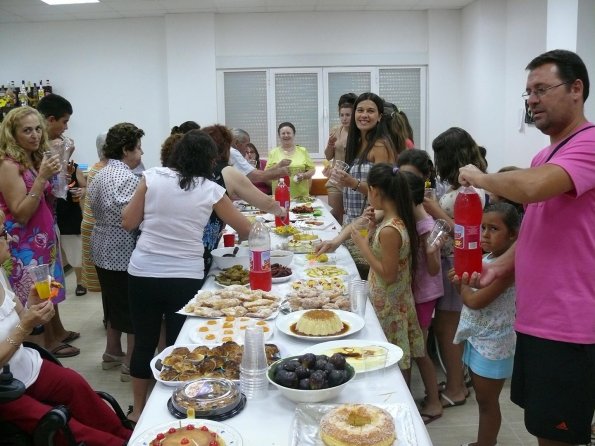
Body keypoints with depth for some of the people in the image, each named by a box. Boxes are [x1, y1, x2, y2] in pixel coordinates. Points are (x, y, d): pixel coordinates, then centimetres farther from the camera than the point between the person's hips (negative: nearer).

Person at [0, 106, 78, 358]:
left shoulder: (35, 159, 7)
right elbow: (21, 214, -21)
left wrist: (54, 175, 0)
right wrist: (42, 177, -27)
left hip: (43, 234, 8)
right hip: (25, 242, -8)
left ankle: (57, 333, 36)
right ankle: (46, 342, 18)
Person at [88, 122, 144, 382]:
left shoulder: (100, 174, 11)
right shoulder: (128, 178, -20)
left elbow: (96, 209, 14)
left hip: (103, 249, 10)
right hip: (123, 251, -10)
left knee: (115, 302, 21)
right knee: (134, 306, 1)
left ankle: (112, 353, 33)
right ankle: (131, 364, 8)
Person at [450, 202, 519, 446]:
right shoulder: (486, 259, 5)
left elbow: (475, 300, -25)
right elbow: (469, 293, 15)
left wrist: (461, 284, -7)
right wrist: (461, 280, -5)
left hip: (493, 343, -9)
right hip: (477, 338, 9)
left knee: (487, 401, 5)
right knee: (482, 397, 20)